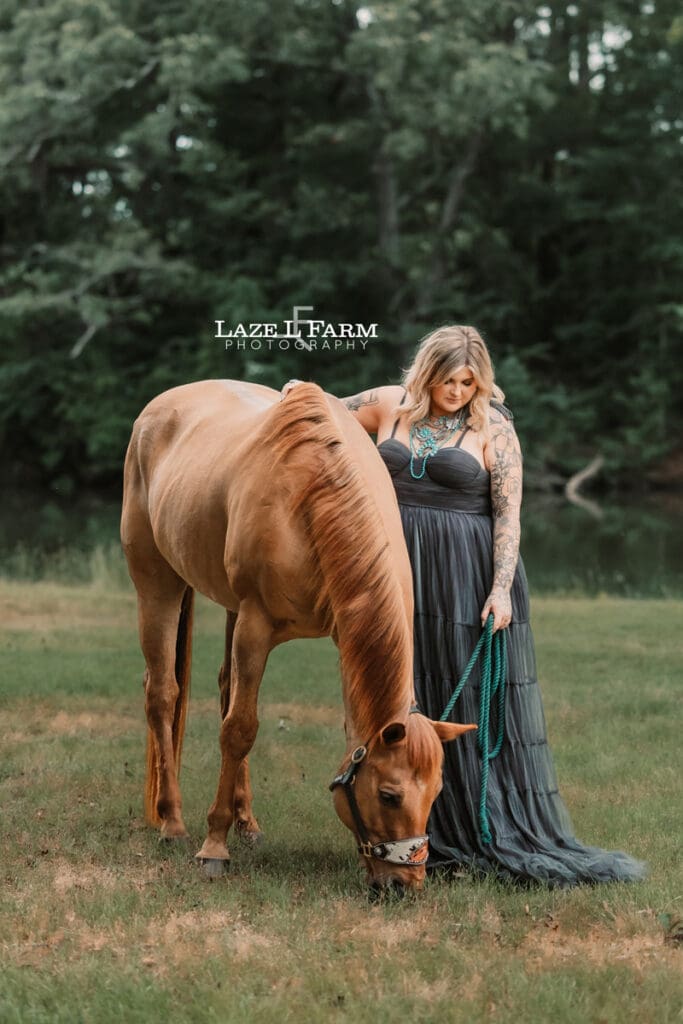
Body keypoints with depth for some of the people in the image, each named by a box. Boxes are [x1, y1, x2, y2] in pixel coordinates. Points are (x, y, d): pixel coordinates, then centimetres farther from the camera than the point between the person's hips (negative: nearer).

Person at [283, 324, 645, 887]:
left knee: (479, 700, -2)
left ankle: (507, 838, 6)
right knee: (408, 702, 7)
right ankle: (425, 833, 16)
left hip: (469, 576, -4)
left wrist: (501, 588, -16)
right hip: (399, 570, 4)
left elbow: (508, 513, -8)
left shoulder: (493, 427, -4)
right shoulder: (390, 405, 6)